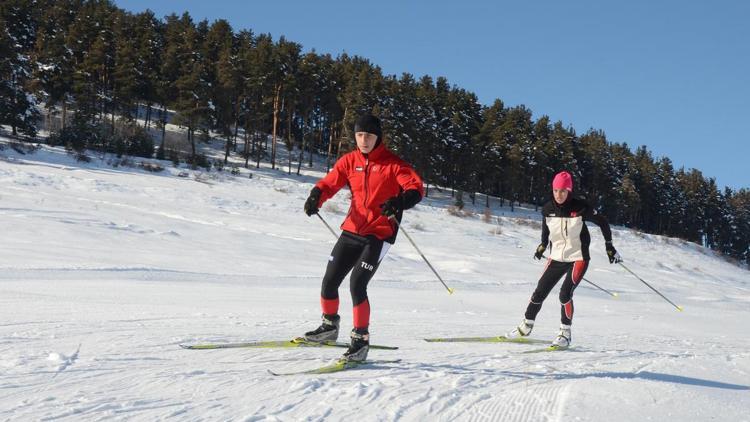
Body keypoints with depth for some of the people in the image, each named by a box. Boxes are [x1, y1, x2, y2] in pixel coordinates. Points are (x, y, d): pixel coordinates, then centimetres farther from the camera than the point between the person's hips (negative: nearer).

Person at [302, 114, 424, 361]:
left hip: (379, 234, -5)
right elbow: (329, 183, 4)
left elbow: (416, 187, -16)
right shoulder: (350, 161, 6)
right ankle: (329, 326, 33)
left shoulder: (392, 163, -8)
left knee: (357, 285, -16)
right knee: (329, 282, 7)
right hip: (352, 230, 5)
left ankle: (361, 340, -1)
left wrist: (401, 202, -37)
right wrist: (316, 197, -18)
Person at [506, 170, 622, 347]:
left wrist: (609, 247, 0)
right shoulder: (548, 209, -6)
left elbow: (603, 223, -3)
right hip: (556, 257, 4)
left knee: (565, 293, -17)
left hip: (578, 258, -4)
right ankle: (526, 326, 24)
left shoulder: (580, 208, -17)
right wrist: (543, 245, 15)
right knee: (540, 292, 5)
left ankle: (565, 333, 0)